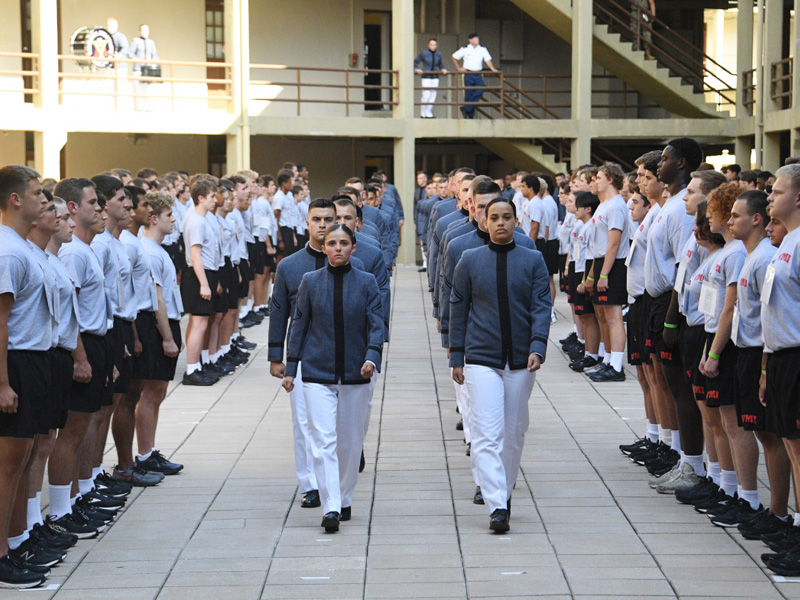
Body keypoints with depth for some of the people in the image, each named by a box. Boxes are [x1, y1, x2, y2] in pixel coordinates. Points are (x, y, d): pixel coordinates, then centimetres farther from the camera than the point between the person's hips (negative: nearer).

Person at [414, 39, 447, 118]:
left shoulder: (438, 54, 6)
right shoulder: (424, 53, -5)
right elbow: (415, 62, 3)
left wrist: (442, 69, 5)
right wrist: (416, 69, -12)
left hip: (435, 77, 4)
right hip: (426, 77, -4)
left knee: (433, 96, 3)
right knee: (426, 95, -11)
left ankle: (429, 113, 11)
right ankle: (423, 113, 4)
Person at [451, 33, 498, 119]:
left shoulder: (483, 49, 9)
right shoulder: (465, 49, 3)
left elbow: (488, 59, 3)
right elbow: (454, 57, 11)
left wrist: (492, 69, -12)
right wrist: (459, 68, 6)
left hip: (478, 74, 2)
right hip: (468, 74, -2)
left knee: (479, 92, -14)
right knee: (468, 94, -2)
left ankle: (466, 109, -5)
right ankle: (470, 114, 6)